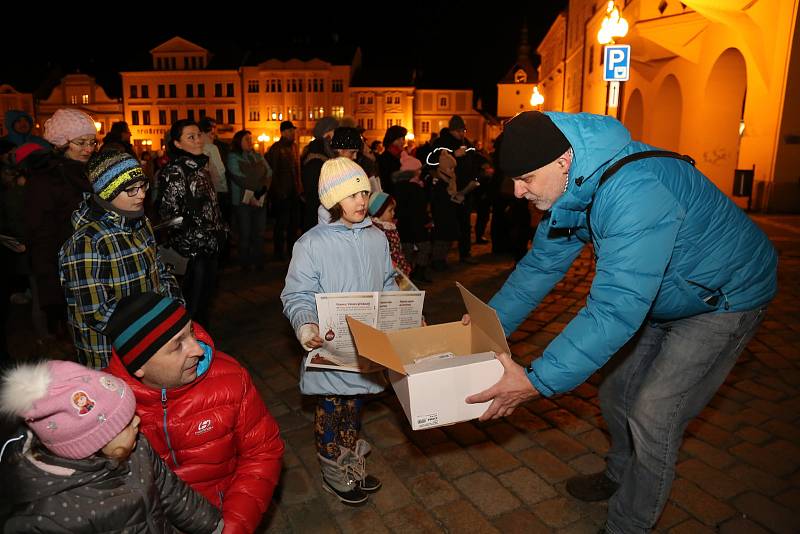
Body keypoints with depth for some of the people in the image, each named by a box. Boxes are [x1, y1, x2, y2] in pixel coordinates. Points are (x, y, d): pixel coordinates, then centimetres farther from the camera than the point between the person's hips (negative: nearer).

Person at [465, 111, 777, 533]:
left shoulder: (635, 194, -40)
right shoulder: (570, 189, -11)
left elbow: (615, 309, -43)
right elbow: (541, 265, -1)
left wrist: (537, 380, -41)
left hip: (725, 300, -8)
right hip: (662, 300, 8)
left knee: (653, 417, -9)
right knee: (617, 395, 14)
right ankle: (620, 477, 41)